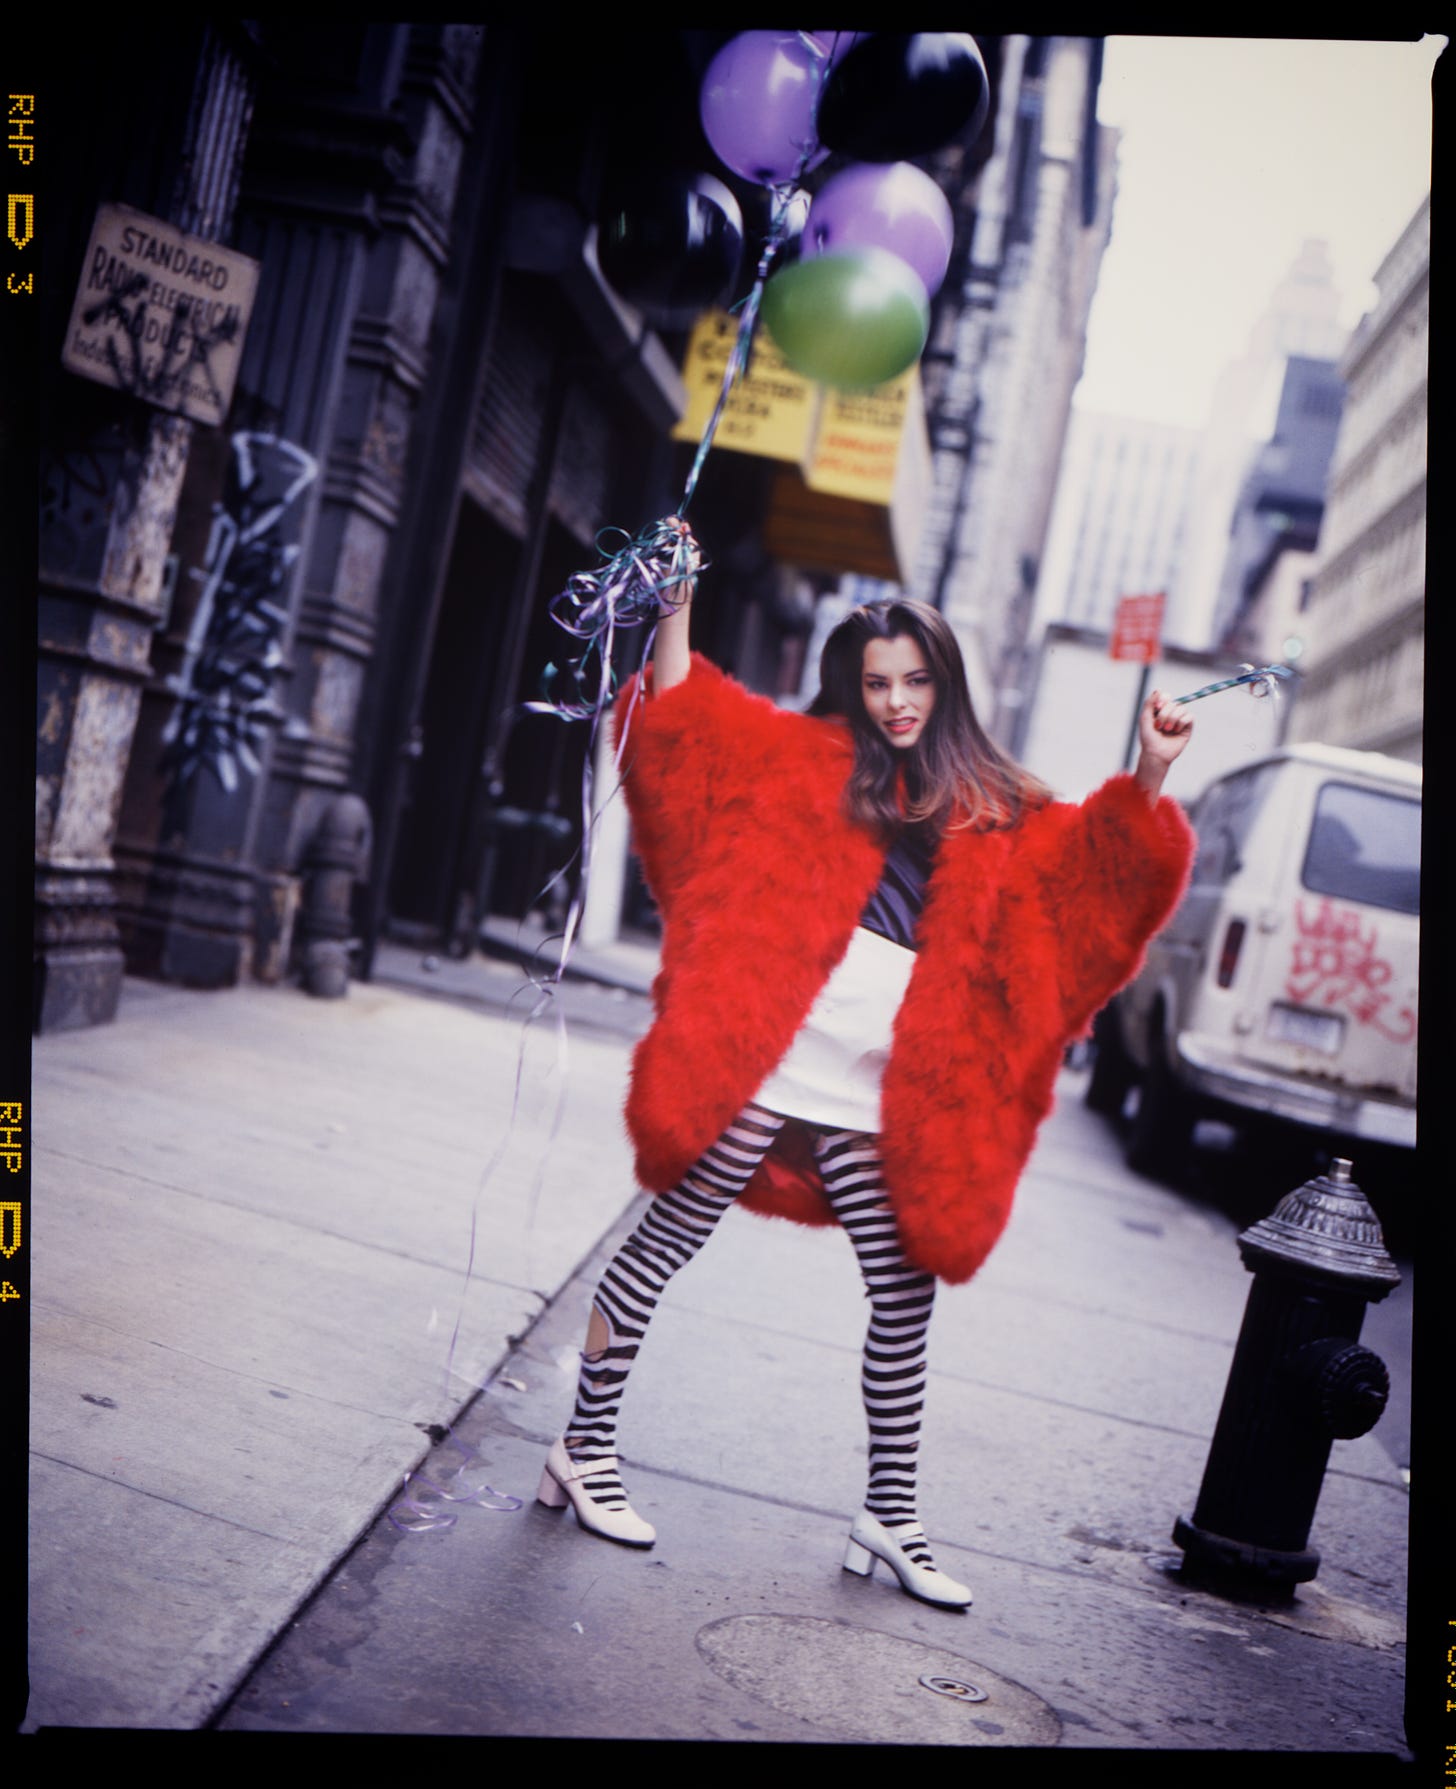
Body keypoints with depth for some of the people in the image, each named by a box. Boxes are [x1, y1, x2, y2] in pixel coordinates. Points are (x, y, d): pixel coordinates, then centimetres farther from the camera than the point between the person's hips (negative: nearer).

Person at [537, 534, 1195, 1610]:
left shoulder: (989, 812, 15)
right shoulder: (805, 756, 8)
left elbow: (1094, 861, 9)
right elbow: (688, 721, 3)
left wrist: (1150, 778, -4)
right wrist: (678, 609, -7)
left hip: (886, 1099, 4)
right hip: (768, 1060, -3)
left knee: (907, 1297, 8)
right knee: (665, 1246, 4)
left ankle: (892, 1518, 23)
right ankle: (586, 1450, 20)